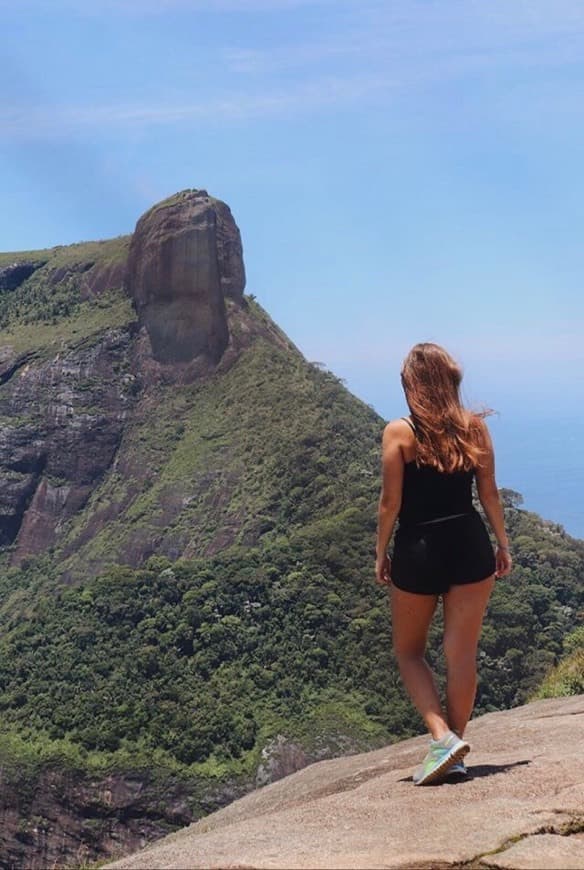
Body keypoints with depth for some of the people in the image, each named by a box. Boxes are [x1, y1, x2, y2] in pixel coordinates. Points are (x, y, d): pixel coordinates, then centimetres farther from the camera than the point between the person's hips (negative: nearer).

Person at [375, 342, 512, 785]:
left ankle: (443, 737, 0)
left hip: (418, 550, -3)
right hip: (470, 546, 3)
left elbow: (390, 504, -8)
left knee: (409, 651, 15)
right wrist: (503, 544, 14)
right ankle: (454, 752, 17)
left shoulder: (399, 432, -9)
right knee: (462, 654, 10)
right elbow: (490, 494, 4)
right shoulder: (476, 427, 0)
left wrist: (381, 554, 4)